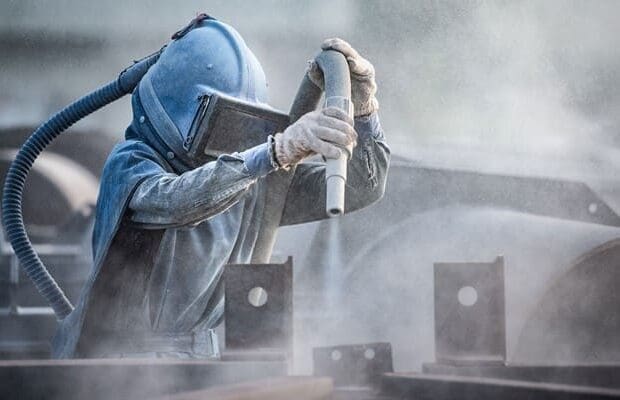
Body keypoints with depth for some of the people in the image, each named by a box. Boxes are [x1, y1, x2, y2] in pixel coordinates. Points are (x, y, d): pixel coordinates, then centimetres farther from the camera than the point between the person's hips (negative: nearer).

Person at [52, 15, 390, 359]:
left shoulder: (253, 183, 3)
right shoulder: (132, 162, -15)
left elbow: (360, 188, 1)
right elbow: (171, 201, -39)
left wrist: (361, 107, -17)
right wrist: (277, 151, -50)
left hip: (197, 356, 4)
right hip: (114, 355, -4)